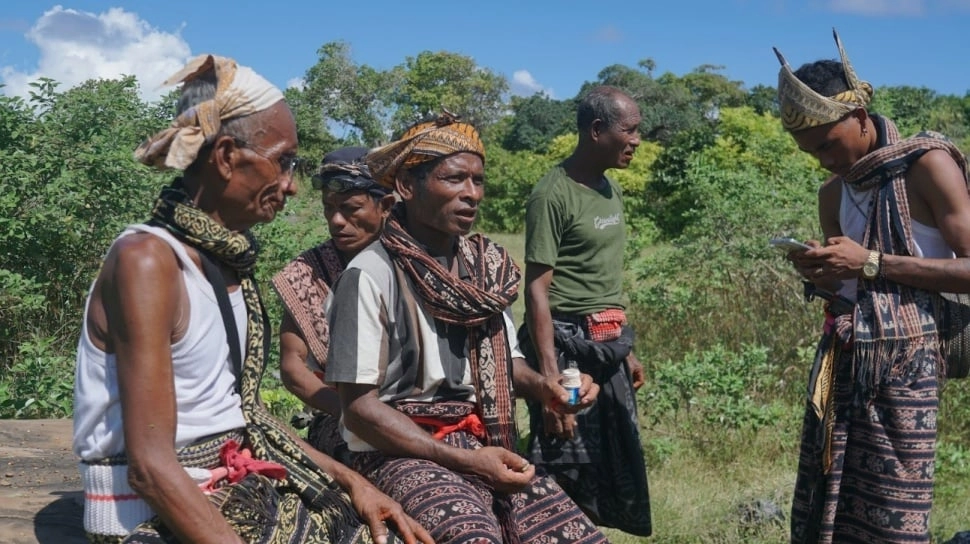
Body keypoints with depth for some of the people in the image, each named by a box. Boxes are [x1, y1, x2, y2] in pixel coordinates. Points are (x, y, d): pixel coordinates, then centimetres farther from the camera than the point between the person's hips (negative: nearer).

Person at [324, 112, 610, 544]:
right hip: (399, 452, -6)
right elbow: (359, 406, -12)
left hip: (483, 445, 6)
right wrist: (462, 459, -18)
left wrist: (544, 387, -5)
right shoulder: (372, 274, -11)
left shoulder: (484, 266, 7)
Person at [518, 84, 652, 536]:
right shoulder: (553, 193, -13)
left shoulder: (610, 189, 12)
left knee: (620, 473, 15)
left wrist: (626, 350, 18)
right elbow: (537, 289, -17)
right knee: (570, 482, -1)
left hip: (608, 347, 8)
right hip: (567, 346, -8)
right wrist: (551, 378, -22)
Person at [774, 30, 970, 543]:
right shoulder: (832, 193, 12)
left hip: (904, 360, -6)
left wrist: (870, 262, -17)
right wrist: (819, 274, -3)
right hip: (841, 357, 6)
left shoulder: (926, 163, -7)